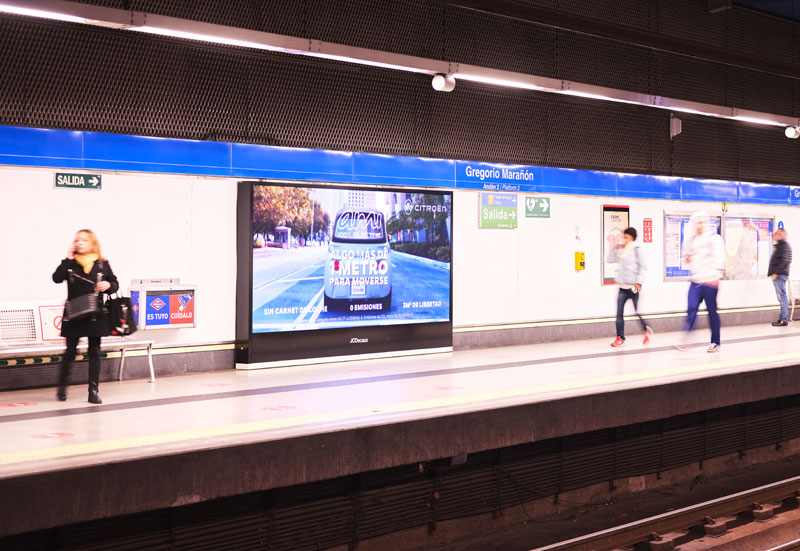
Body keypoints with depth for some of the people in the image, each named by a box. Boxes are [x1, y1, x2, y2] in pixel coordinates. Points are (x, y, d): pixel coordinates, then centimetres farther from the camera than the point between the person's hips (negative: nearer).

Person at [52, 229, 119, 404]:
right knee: (70, 352, 4)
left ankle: (93, 391, 10)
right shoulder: (70, 263, 3)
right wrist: (68, 259, -13)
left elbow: (115, 283, 10)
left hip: (95, 315, 1)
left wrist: (108, 285, -11)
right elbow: (57, 278, -13)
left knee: (94, 353, 4)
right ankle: (62, 386, 24)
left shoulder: (102, 264, 4)